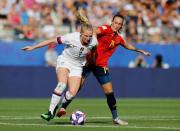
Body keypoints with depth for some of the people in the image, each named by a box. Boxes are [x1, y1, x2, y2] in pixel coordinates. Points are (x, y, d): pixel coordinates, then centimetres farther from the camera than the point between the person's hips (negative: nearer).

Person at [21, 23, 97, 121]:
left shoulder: (94, 41, -18)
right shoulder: (71, 38, -26)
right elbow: (52, 41, -17)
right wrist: (33, 47, -14)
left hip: (77, 66, 3)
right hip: (64, 61, -3)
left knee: (72, 92, -15)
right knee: (62, 84, -29)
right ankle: (51, 111, -21)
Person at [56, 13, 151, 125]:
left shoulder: (118, 39, 10)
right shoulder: (106, 29, -9)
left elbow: (128, 46, 32)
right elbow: (95, 32, -31)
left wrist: (141, 51, 43)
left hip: (101, 66, 5)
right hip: (88, 61, -5)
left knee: (109, 91, 3)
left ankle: (115, 118, 15)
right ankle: (62, 107, -1)